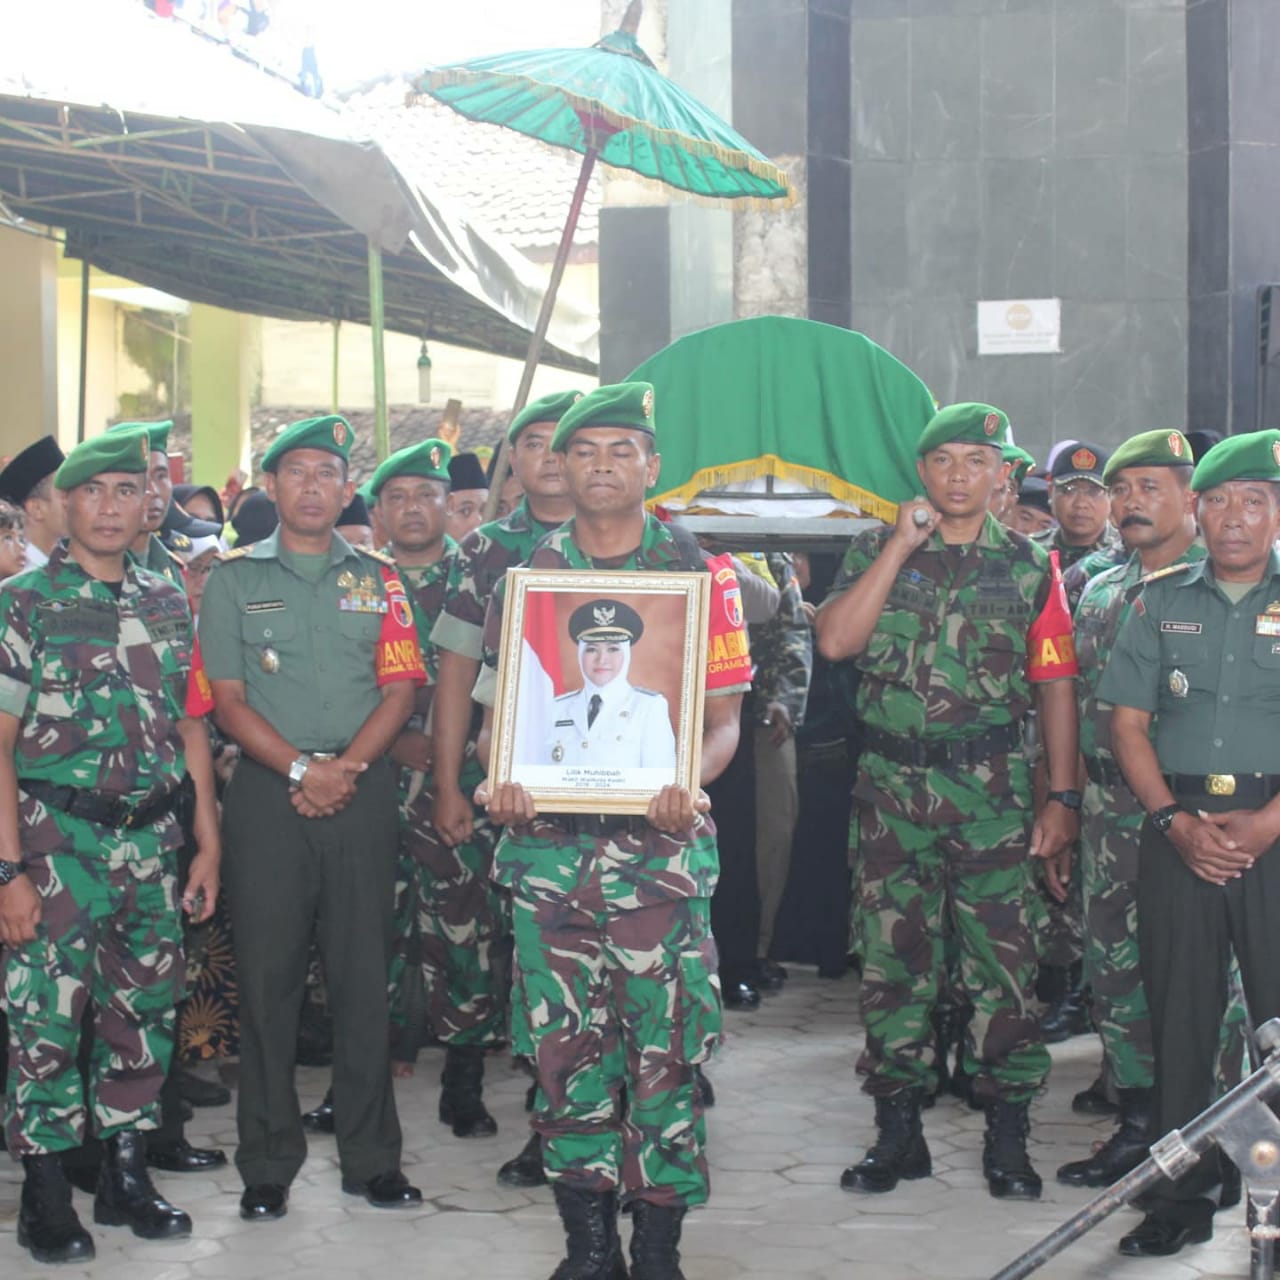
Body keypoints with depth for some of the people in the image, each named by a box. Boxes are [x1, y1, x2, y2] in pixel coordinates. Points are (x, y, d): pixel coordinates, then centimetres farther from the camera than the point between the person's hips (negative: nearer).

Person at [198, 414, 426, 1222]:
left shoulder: (377, 579, 11)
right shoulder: (235, 579, 7)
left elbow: (401, 687, 4)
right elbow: (228, 699, 0)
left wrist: (347, 767, -11)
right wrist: (300, 768, -12)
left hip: (363, 787, 1)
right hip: (269, 791, -1)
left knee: (364, 972, 3)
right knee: (268, 975, 0)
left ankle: (372, 1156, 12)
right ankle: (269, 1166, 8)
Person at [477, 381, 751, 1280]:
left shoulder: (697, 574, 4)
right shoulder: (527, 575, 11)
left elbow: (725, 716, 3)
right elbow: (499, 708, 13)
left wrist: (689, 783, -17)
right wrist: (499, 783, -7)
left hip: (660, 840, -2)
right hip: (550, 841, 2)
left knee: (666, 1045, -2)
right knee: (565, 1044, 4)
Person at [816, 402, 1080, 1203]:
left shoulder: (1030, 567, 5)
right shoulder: (879, 552, 7)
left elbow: (1056, 685, 4)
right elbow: (835, 641, -9)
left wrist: (1064, 797, -2)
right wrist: (901, 546, -9)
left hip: (993, 787, -1)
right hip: (893, 784, 1)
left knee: (1003, 958, -2)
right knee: (894, 957, 6)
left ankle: (1009, 1136, 9)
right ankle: (899, 1129, 16)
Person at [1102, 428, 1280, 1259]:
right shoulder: (1162, 603, 10)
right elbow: (1129, 724, 7)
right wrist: (1178, 821, -6)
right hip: (1181, 825, 2)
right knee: (1180, 1012, 5)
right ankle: (1182, 1196, 14)